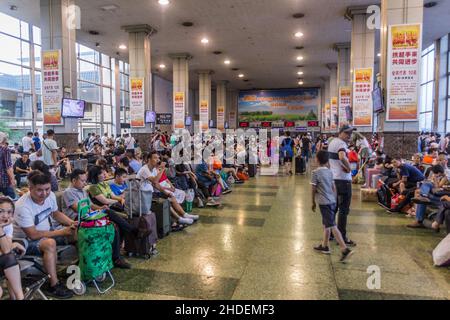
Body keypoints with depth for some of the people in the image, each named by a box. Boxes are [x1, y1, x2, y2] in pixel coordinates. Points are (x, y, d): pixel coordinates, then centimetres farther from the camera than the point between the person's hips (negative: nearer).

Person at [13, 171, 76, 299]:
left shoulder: (50, 196, -10)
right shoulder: (23, 206, -29)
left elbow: (56, 213, 9)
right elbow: (33, 235, -27)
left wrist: (72, 223, -7)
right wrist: (61, 232, -24)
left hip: (47, 232, 7)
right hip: (27, 241, -7)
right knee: (50, 243, -36)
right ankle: (53, 286, -25)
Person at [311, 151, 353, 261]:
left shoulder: (315, 172, -10)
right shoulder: (329, 172, 9)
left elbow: (314, 189, -9)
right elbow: (334, 188, 12)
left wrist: (313, 202, 2)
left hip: (324, 202, -7)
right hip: (332, 201, 7)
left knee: (332, 226, -7)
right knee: (326, 224, 19)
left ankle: (345, 249, -11)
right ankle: (324, 246, 30)